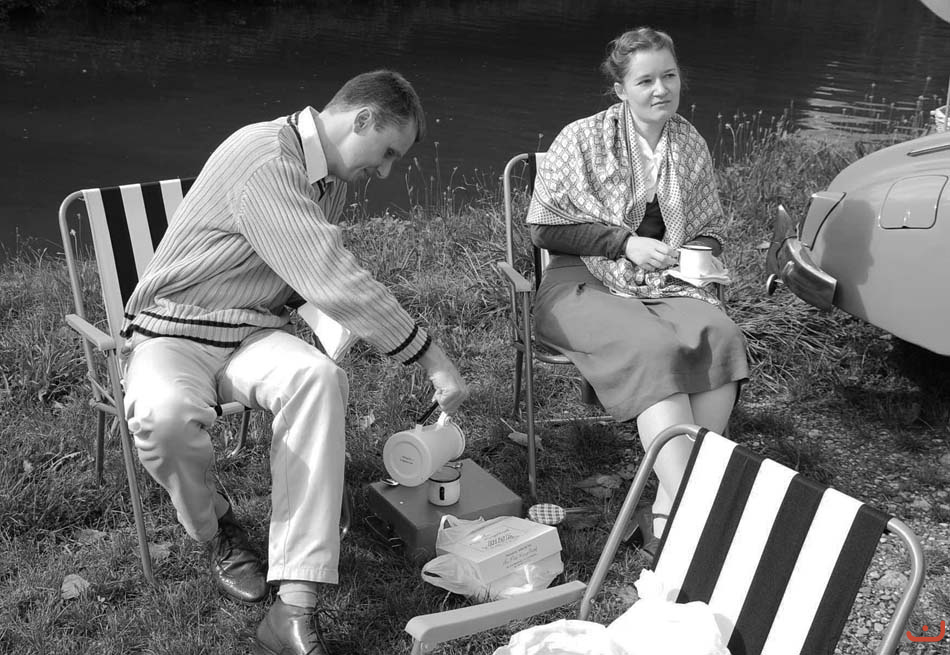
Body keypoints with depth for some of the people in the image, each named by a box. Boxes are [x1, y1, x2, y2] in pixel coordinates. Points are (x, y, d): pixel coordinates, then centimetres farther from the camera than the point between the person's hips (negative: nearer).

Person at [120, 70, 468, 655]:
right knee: (166, 417, -39)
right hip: (173, 333, -6)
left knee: (318, 376, -29)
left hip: (254, 333, 6)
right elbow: (335, 283, -28)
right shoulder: (264, 162, -22)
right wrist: (433, 358, -23)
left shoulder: (331, 181, 8)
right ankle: (216, 530, -2)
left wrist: (333, 327, -2)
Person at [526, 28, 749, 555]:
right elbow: (543, 228, -4)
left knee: (721, 339, -29)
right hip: (584, 282, -4)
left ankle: (666, 514, -30)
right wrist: (625, 243, -13)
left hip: (667, 282, 4)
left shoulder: (691, 146, 12)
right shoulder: (583, 140, -3)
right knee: (655, 349, -36)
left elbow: (711, 228, 24)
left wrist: (699, 255, -1)